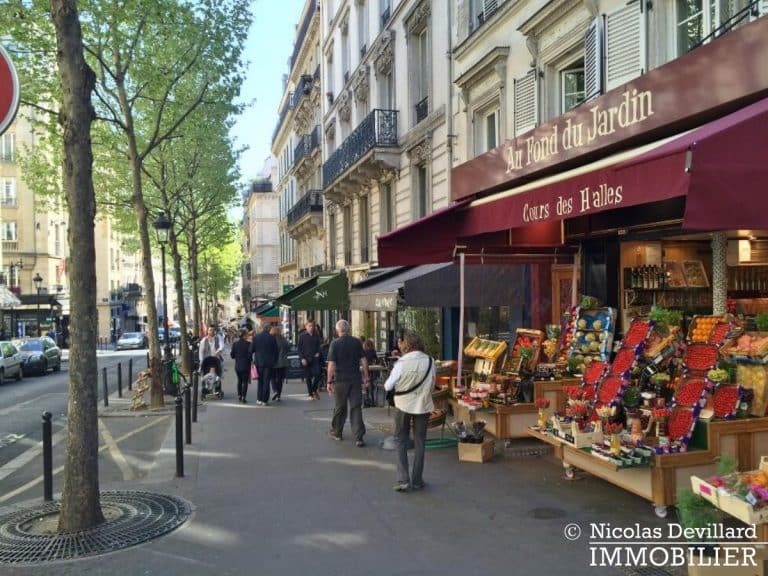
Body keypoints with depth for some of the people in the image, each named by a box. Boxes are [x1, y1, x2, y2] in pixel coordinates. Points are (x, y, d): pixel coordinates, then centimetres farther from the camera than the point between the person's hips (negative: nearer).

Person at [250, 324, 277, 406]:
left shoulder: (256, 337, -2)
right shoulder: (272, 338, -7)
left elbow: (251, 350, 0)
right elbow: (275, 351, -2)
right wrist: (275, 360, 10)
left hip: (258, 362, 2)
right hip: (269, 363, -2)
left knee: (260, 381, 15)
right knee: (266, 381, 3)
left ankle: (259, 399, 12)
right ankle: (265, 400, 2)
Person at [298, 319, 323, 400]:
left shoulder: (316, 335, 5)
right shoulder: (302, 336, -3)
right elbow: (299, 348, -1)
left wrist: (318, 352, 0)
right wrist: (302, 358, -10)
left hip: (315, 358, 2)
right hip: (306, 359, -2)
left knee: (318, 373, -12)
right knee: (308, 377, 4)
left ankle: (314, 390, 9)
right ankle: (310, 394, 14)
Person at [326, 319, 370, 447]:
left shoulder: (335, 343, -8)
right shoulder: (357, 342, 1)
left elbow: (331, 364, -11)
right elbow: (363, 361, 2)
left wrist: (329, 381, -5)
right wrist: (366, 378, 8)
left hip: (340, 380, -2)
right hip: (356, 379, 2)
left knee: (340, 407, 13)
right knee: (356, 407, 2)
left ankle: (336, 432, 31)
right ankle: (358, 438, -3)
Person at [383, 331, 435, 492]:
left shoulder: (402, 363, -15)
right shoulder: (430, 361, -7)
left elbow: (388, 386, -8)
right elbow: (432, 385, 5)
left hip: (403, 405, -2)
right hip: (423, 406, 2)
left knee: (401, 441, 12)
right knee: (419, 442, 13)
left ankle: (403, 480, 5)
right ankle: (417, 481, 18)